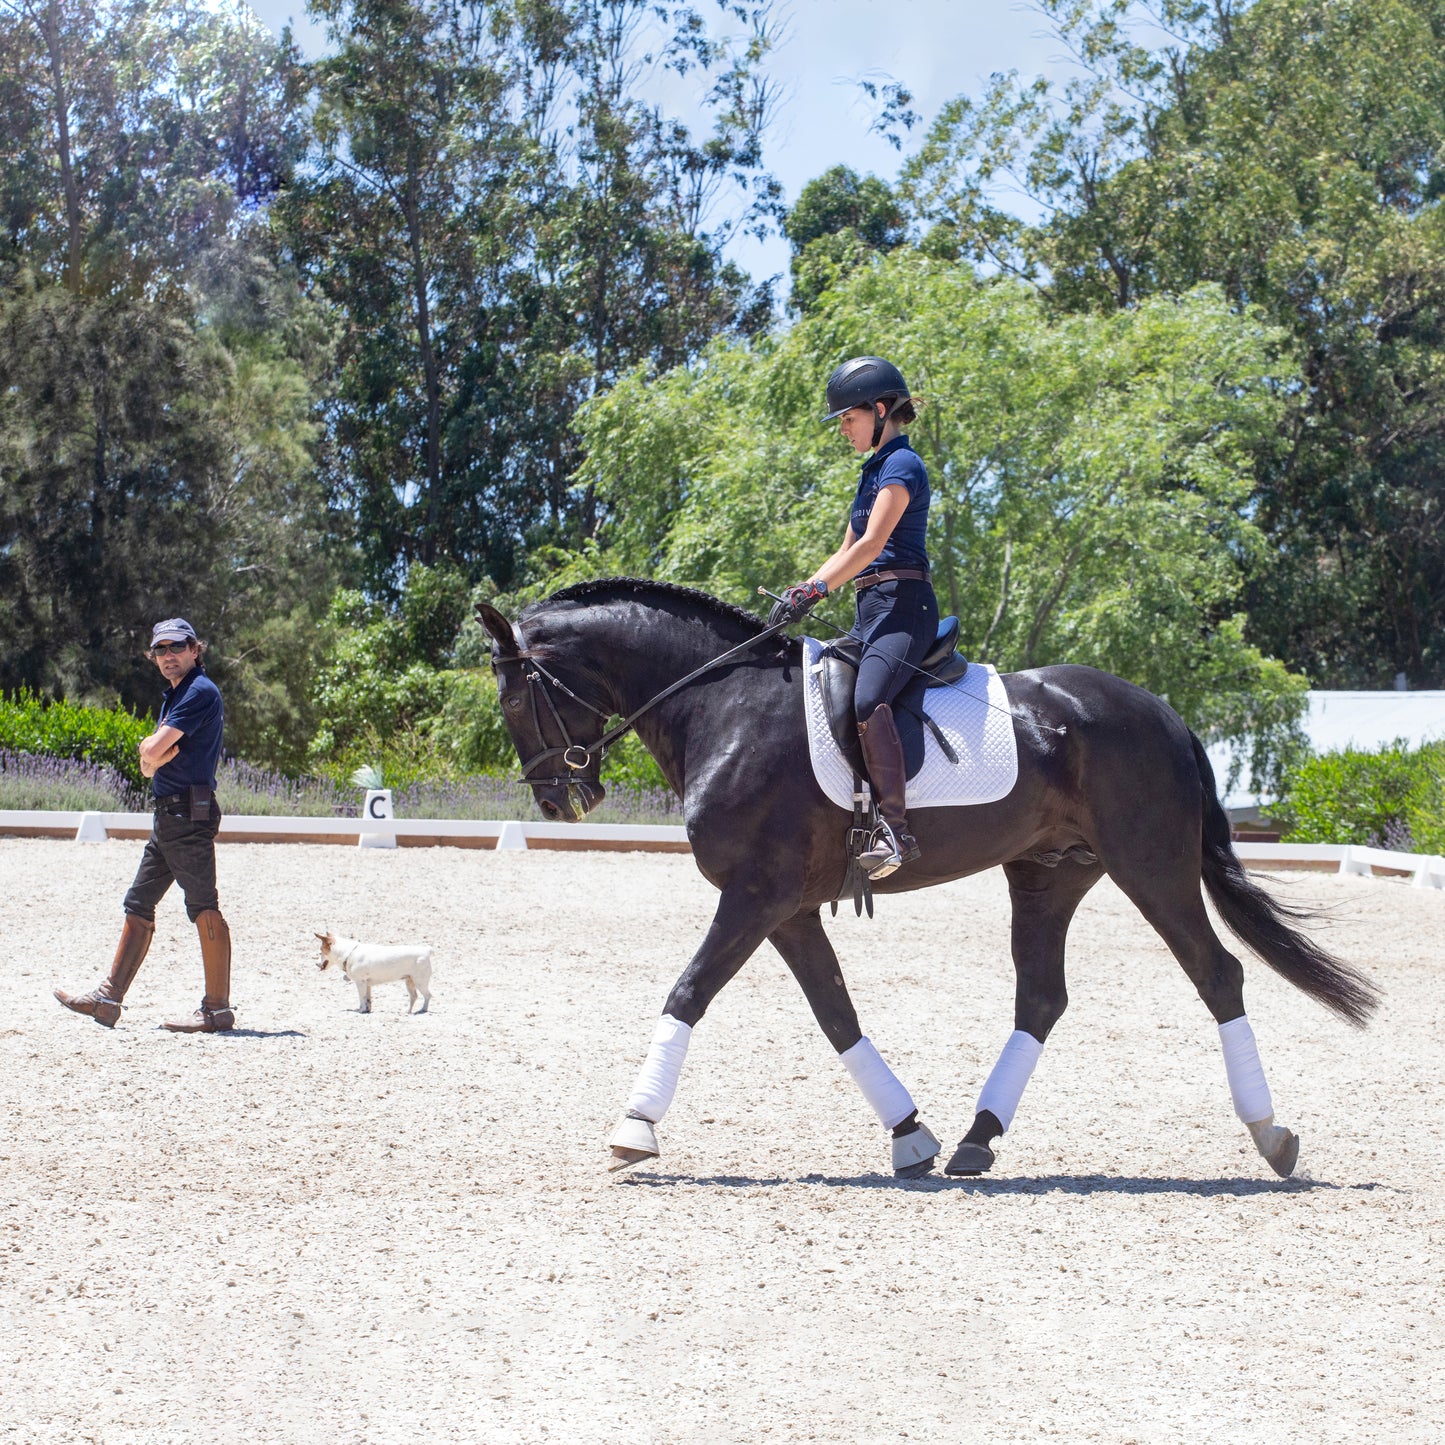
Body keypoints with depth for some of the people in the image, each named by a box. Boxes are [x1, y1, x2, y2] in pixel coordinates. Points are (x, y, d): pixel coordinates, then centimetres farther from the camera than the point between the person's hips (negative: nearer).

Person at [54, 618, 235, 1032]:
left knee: (204, 909, -10)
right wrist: (156, 751, -8)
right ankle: (108, 999, 16)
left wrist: (154, 751, 6)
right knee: (138, 907, 12)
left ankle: (218, 1010, -9)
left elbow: (154, 752, -17)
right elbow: (149, 755, 15)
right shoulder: (175, 695, 21)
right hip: (168, 812, 11)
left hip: (190, 813, -11)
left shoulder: (200, 692, -11)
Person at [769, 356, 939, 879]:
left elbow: (871, 545, -18)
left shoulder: (901, 465, -7)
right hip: (871, 610, 11)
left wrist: (815, 591, -22)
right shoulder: (875, 470, 22)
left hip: (903, 604, -11)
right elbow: (847, 551, 25)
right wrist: (801, 591, 12)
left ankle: (895, 829, -34)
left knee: (867, 700, -32)